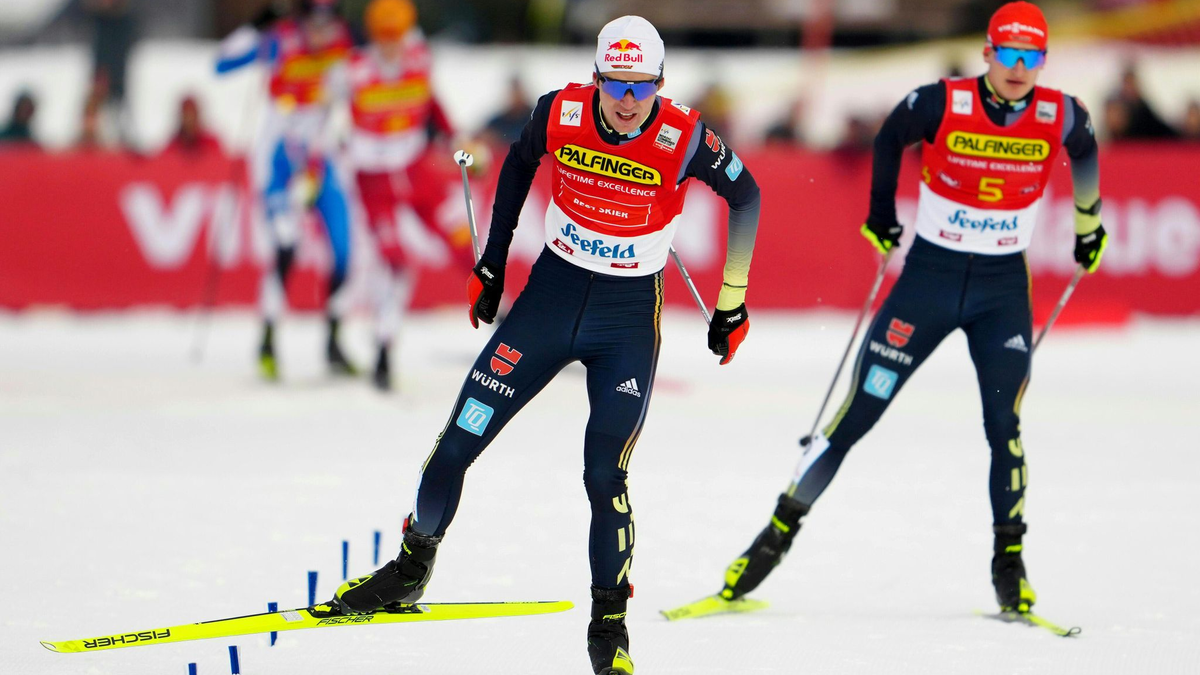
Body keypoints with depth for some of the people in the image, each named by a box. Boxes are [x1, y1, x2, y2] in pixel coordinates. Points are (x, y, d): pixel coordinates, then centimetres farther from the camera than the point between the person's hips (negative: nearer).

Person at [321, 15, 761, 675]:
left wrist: (732, 305, 2)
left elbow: (746, 197, -2)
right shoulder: (560, 113, -12)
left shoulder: (684, 139, -19)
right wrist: (492, 262, 13)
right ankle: (412, 568, 25)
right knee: (457, 442, 2)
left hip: (630, 318, -3)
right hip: (550, 296, 3)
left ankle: (609, 622, 6)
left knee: (604, 476, -13)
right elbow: (520, 160, 10)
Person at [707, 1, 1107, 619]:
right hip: (930, 273, -1)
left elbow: (1085, 153, 16)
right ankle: (779, 532, 7)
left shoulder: (1060, 117, -8)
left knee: (1003, 426, -9)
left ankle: (1009, 562, 6)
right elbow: (888, 140, 7)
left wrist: (1089, 223, 29)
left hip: (1004, 289, 1)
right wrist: (881, 212, 14)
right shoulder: (941, 104, -14)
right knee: (858, 413, -2)